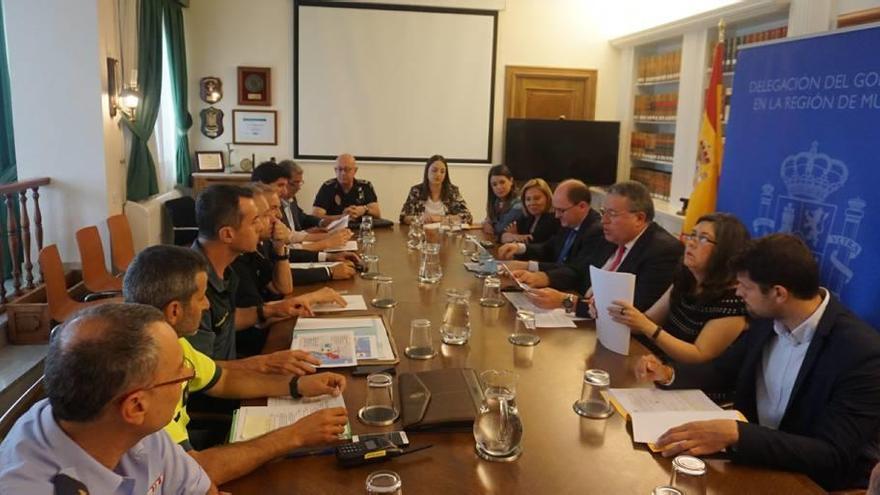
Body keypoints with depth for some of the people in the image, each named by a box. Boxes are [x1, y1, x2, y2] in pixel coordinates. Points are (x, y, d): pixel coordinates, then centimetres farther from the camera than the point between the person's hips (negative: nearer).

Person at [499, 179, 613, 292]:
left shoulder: (599, 232, -20)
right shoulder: (570, 224, 6)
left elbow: (577, 272, -28)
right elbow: (548, 249, 19)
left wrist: (528, 266, -32)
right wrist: (520, 247, 0)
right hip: (556, 290, 8)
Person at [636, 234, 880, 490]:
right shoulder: (766, 320, -3)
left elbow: (833, 458, -27)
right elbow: (723, 371, 13)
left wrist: (735, 435, -39)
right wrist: (669, 373, -7)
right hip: (754, 459, 6)